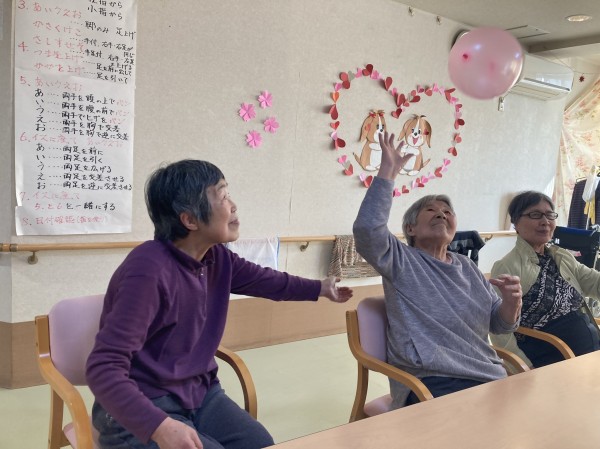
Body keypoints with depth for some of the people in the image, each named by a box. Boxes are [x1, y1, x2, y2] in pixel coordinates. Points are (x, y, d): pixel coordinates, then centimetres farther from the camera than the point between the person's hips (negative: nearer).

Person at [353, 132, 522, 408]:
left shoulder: (467, 267, 18)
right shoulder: (402, 261, 0)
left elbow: (500, 324, 17)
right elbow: (367, 230, -21)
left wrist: (512, 303, -5)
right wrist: (388, 171, -19)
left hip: (488, 376, 6)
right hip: (431, 383, -6)